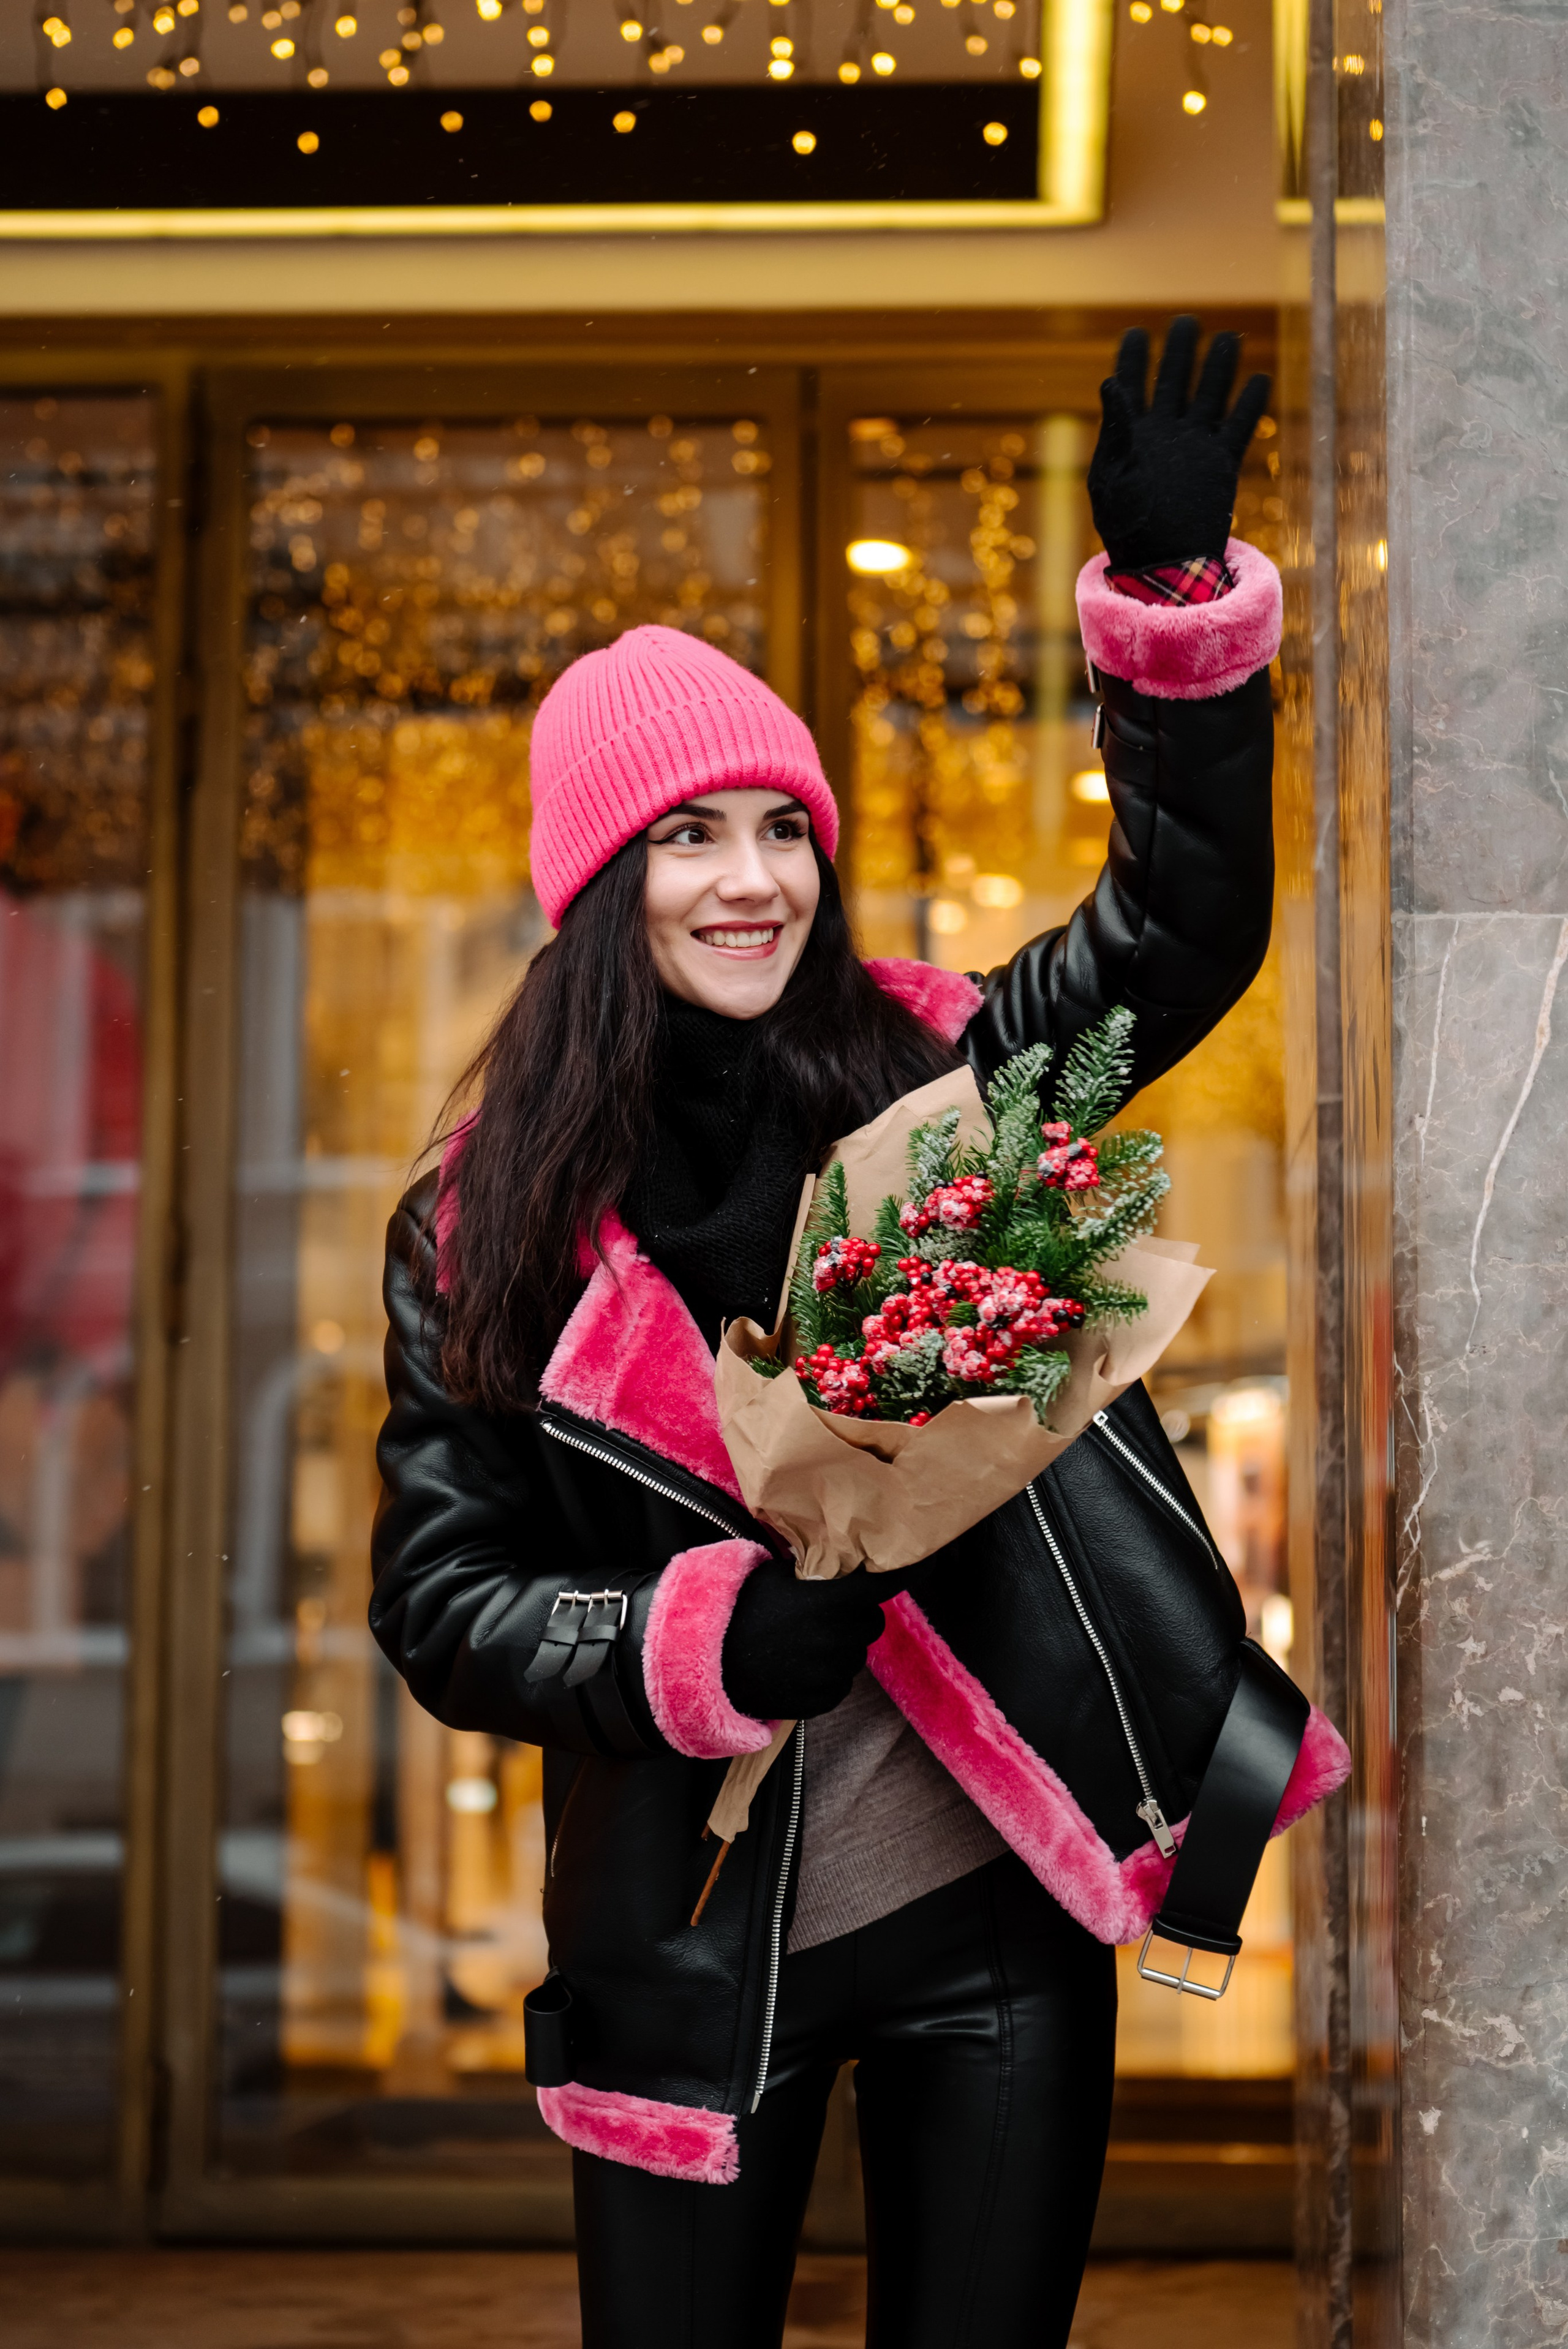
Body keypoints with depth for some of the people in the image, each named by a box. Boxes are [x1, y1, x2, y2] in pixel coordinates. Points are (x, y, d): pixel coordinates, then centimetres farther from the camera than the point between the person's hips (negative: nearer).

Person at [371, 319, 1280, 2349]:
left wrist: (1172, 590, -13)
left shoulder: (932, 1084, -1)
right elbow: (439, 1602, -3)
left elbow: (1187, 921, -1)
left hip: (989, 1914, 1)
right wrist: (708, 1640, -20)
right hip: (688, 1937, -1)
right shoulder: (488, 1228, -3)